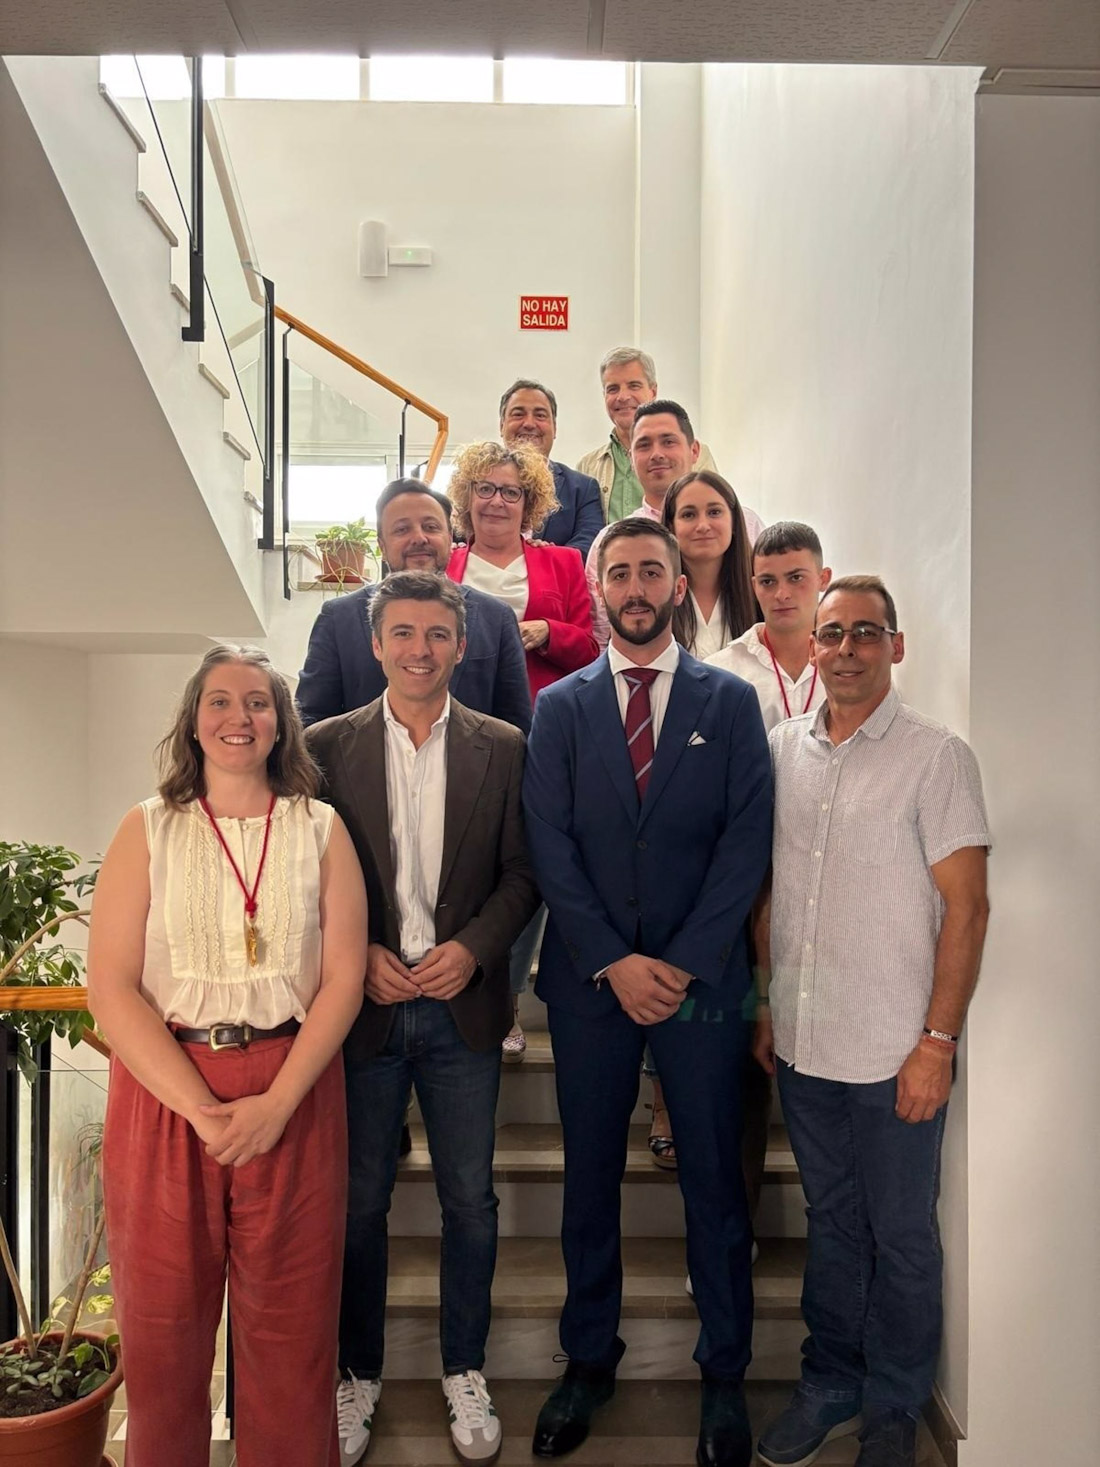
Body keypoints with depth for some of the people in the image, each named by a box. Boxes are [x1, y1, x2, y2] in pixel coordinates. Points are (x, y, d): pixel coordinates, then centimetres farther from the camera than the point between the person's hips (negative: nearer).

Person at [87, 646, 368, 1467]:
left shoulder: (321, 830, 3)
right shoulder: (148, 830, 2)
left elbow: (344, 976, -2)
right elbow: (111, 986, -5)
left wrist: (278, 1102, -13)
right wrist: (200, 1109, -14)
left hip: (293, 1098, 0)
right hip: (165, 1092, 0)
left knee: (290, 1325, 10)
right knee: (163, 1322, 12)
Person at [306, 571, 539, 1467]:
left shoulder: (503, 749, 1)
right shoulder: (328, 746, 0)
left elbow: (522, 873, 1)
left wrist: (473, 948, -13)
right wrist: (358, 955, -11)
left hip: (463, 1005, 0)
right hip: (363, 1002, 0)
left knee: (470, 1200, 11)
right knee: (359, 1200, 12)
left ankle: (465, 1373, 32)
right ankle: (358, 1375, 33)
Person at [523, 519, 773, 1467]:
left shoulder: (731, 702, 3)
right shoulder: (561, 707, 5)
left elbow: (747, 842, -4)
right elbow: (550, 846, -1)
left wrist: (681, 964, -11)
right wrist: (613, 963, -10)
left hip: (701, 979, -1)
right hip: (589, 980, 1)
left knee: (715, 1182, 9)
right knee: (590, 1178, 13)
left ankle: (725, 1377, 28)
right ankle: (590, 1362, 32)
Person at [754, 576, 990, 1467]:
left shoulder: (937, 757, -8)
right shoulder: (782, 749, 4)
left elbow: (966, 907, -10)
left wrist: (939, 1041, -13)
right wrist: (766, 1005, 9)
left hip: (895, 1051, -4)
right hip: (803, 1044, 4)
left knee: (902, 1235, 12)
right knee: (832, 1221, 20)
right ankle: (830, 1384, 38)